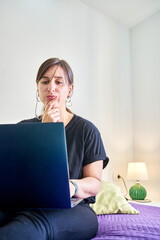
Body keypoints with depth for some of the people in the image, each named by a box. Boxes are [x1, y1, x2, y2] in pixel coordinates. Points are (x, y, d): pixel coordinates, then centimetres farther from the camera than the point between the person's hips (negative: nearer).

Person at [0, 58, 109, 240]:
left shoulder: (86, 129, 5)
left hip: (73, 209, -1)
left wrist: (71, 186, -24)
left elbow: (95, 183, 1)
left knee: (36, 219, -39)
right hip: (27, 205, 2)